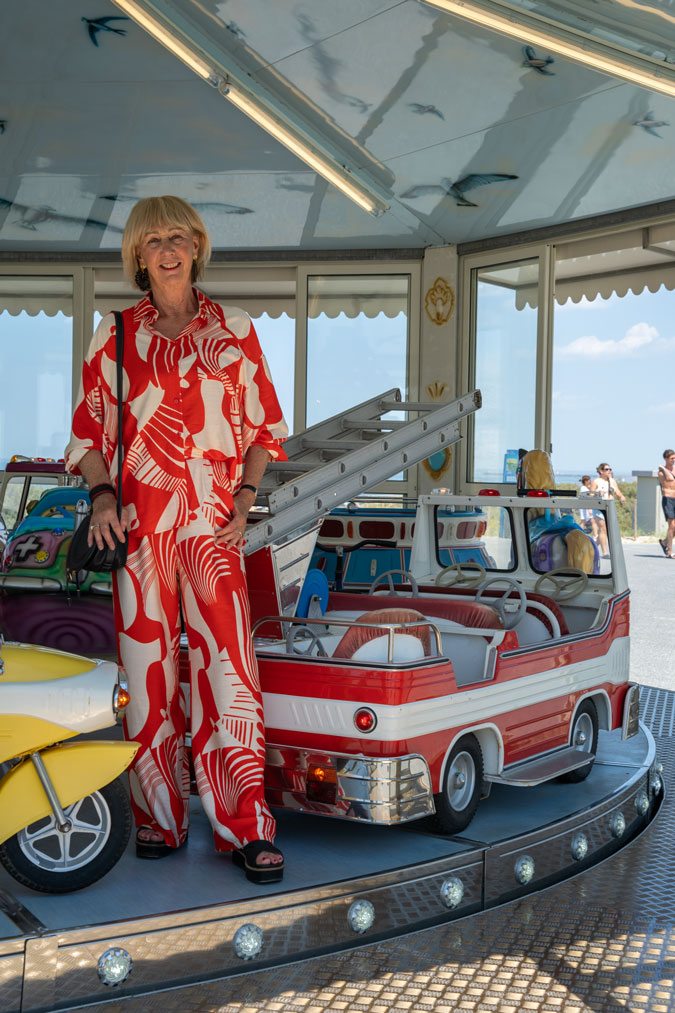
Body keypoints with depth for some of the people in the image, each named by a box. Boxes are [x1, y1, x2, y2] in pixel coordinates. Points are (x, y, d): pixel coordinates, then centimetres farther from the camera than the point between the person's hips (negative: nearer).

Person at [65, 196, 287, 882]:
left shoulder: (234, 331, 10)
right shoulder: (114, 337, 10)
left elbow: (264, 424, 12)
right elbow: (90, 430, 11)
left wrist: (244, 498, -1)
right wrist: (101, 495, -5)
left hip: (213, 522, -1)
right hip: (137, 519, 1)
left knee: (228, 666, -6)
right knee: (146, 666, 3)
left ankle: (245, 827, 2)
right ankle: (159, 817, 17)